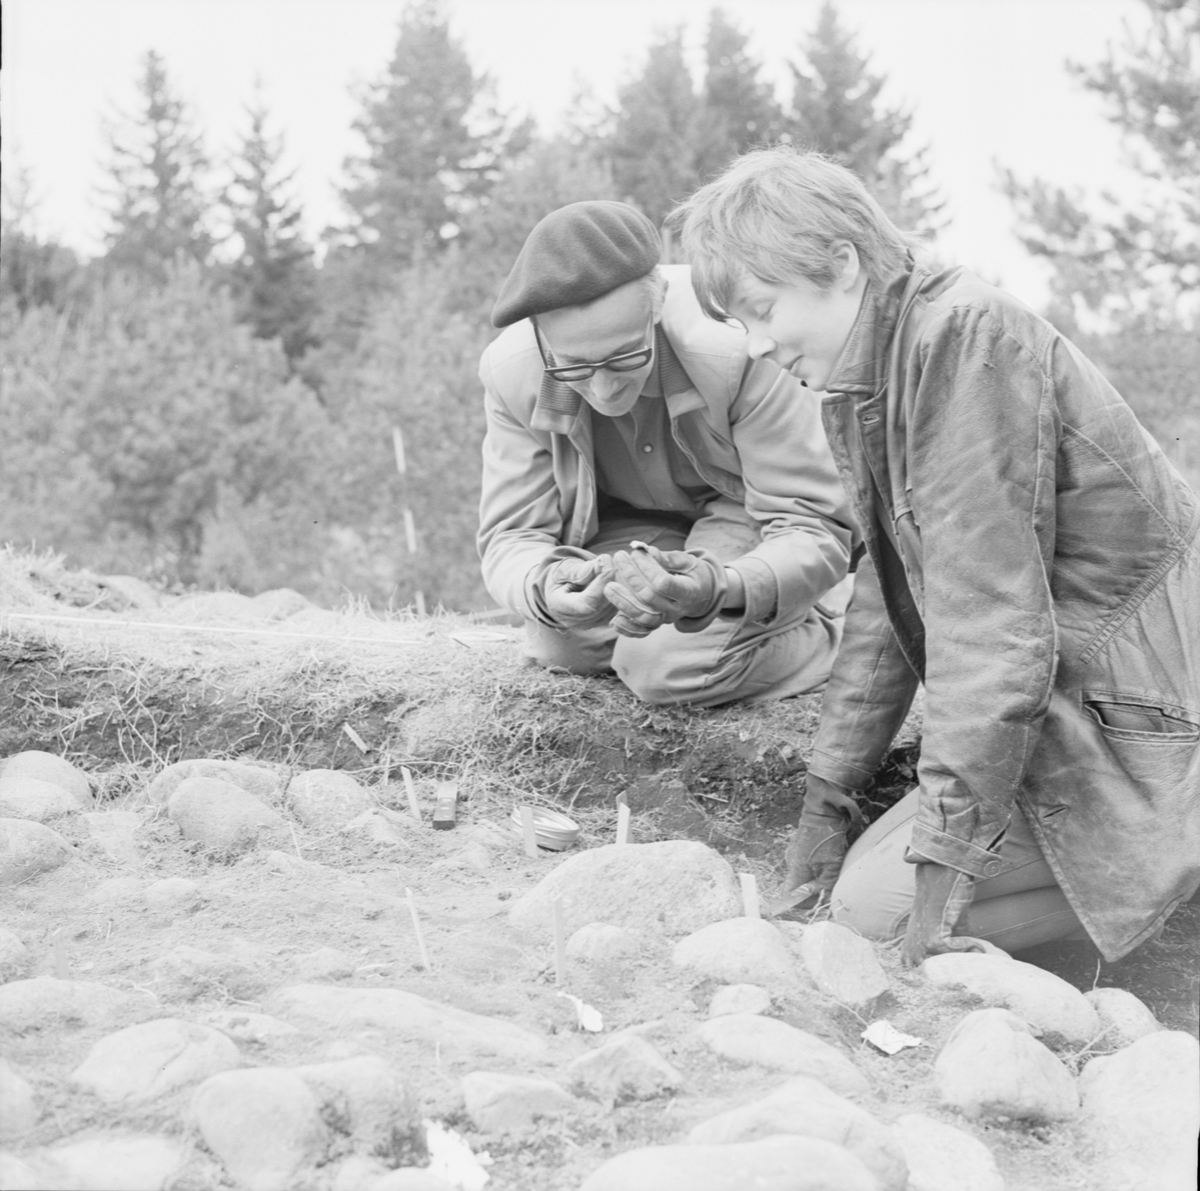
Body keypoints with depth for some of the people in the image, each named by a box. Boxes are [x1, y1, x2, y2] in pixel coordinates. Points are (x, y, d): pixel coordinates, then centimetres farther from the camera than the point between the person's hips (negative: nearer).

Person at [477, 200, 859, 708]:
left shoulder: (741, 346, -36)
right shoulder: (510, 372, -24)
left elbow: (817, 531, -32)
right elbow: (510, 536, -18)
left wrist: (722, 589, -55)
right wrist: (545, 587, -45)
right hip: (634, 526, 4)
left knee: (677, 666, -27)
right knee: (561, 644, -23)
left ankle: (836, 630, 2)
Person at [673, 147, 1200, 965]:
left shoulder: (964, 335, -20)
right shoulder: (863, 383, 9)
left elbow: (991, 617, -25)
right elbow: (888, 604, 15)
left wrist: (943, 863, -23)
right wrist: (828, 796, 11)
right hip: (1066, 703, 10)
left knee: (874, 902, -15)